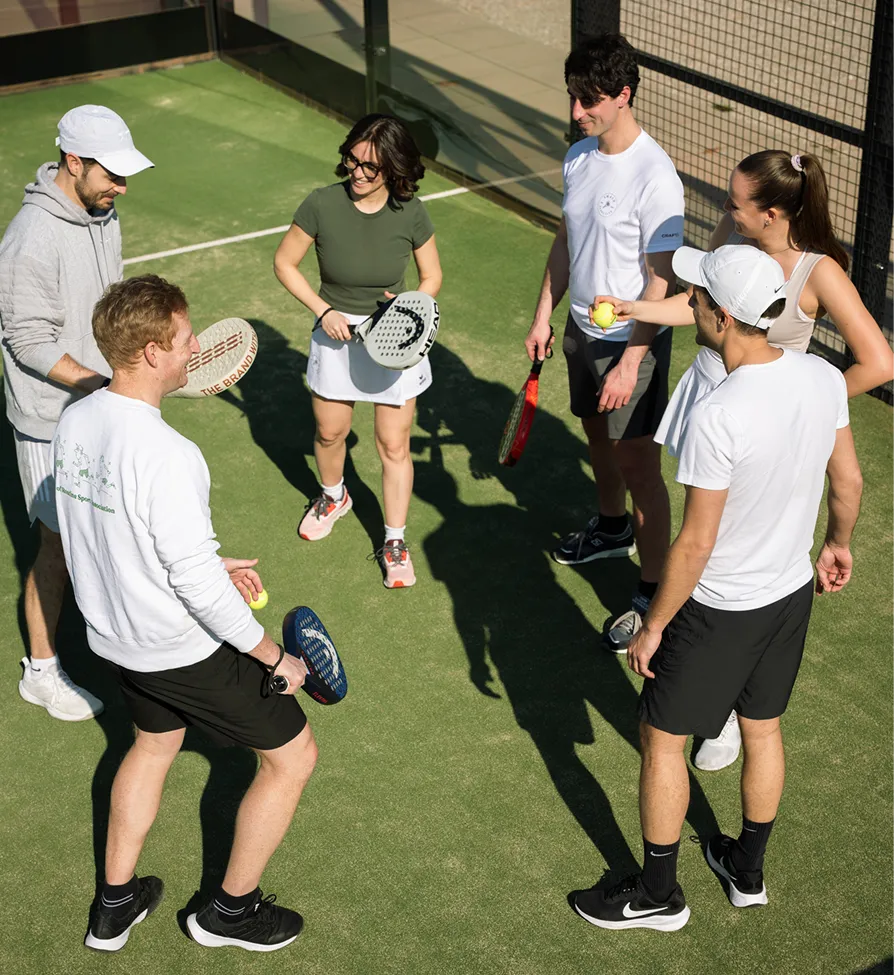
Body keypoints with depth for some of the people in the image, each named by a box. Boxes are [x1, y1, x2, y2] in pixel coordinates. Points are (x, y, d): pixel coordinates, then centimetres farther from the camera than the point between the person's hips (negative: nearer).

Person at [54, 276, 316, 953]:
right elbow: (195, 580, -28)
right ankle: (231, 909, 28)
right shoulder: (165, 454, -32)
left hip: (115, 636, 8)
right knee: (292, 757, 12)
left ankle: (114, 907, 44)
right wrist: (273, 656, -15)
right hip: (186, 649, -8)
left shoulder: (74, 423, -6)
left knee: (155, 743, 33)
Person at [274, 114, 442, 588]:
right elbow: (285, 263, -4)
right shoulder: (322, 205, -17)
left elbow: (432, 276, 1)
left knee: (394, 445, 4)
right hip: (337, 334, 1)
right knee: (330, 432, 18)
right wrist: (323, 310, -15)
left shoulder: (410, 213, -15)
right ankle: (333, 497, 50)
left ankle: (395, 542, 20)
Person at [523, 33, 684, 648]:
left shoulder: (654, 176, -23)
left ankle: (654, 596, 8)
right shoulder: (578, 157, 1)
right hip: (582, 330, 8)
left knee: (640, 468, -2)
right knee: (599, 437, 25)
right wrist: (544, 316, 15)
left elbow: (660, 281, -22)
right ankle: (613, 529, 50)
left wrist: (630, 364, -24)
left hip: (632, 343, -8)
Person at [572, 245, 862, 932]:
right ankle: (748, 871, 44)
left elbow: (695, 545, -25)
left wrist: (652, 626, -11)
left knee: (662, 740, 13)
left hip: (719, 610, -7)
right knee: (764, 729, 24)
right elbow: (849, 479, 4)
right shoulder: (824, 379, -12)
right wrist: (838, 542, 23)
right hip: (792, 592, 7)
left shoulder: (716, 417, -32)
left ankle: (657, 894, 29)